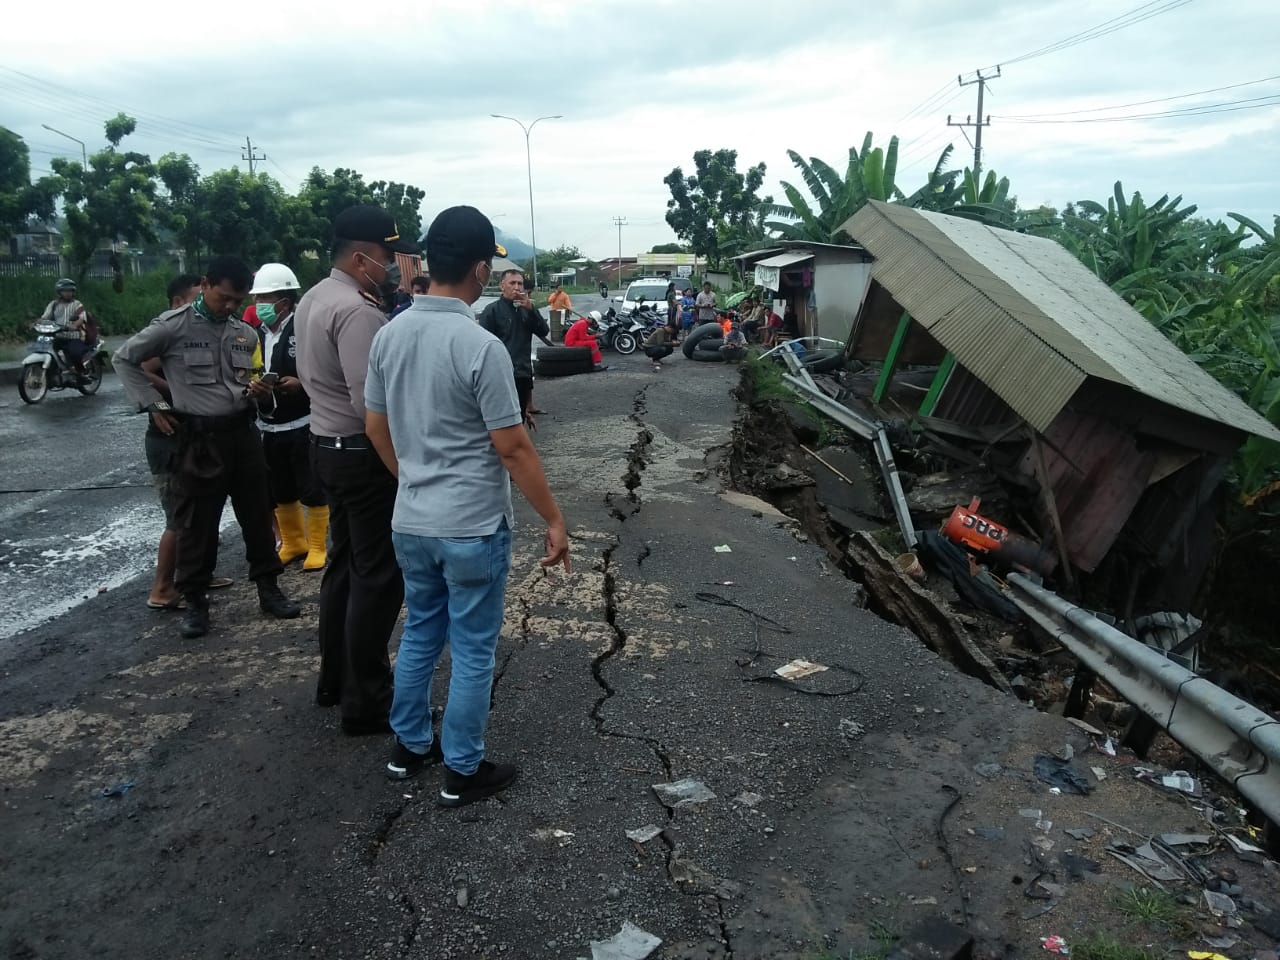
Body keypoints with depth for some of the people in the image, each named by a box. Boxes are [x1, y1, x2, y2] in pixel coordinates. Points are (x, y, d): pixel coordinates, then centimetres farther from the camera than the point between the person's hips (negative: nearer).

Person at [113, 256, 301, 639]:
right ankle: (195, 600, 17)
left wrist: (260, 392, -4)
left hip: (242, 432, 4)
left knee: (257, 514, 10)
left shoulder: (245, 333, 10)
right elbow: (125, 358, 4)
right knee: (196, 522, 4)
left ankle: (267, 587, 23)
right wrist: (153, 405, -3)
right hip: (198, 437, -4)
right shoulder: (174, 325, -5)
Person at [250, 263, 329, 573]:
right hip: (268, 426, 7)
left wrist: (299, 384, -24)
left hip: (302, 424, -6)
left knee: (312, 489, 5)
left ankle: (317, 545, 19)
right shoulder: (256, 333, 8)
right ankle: (292, 542, 33)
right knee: (280, 491, 17)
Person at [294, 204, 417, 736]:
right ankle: (366, 702, 8)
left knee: (344, 563, 19)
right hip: (364, 454, -10)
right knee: (378, 576, -1)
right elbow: (373, 403, -28)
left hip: (327, 445, 10)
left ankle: (335, 679, 31)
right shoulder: (358, 311, -22)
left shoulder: (312, 299, 10)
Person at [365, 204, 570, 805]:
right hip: (473, 527, -6)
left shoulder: (388, 337, 1)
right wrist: (554, 520, -8)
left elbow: (376, 428, 10)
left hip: (410, 522, 7)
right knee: (472, 652, 8)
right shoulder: (480, 346, -20)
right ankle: (463, 772, 21)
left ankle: (409, 747, 36)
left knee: (419, 636, 22)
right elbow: (513, 447, -18)